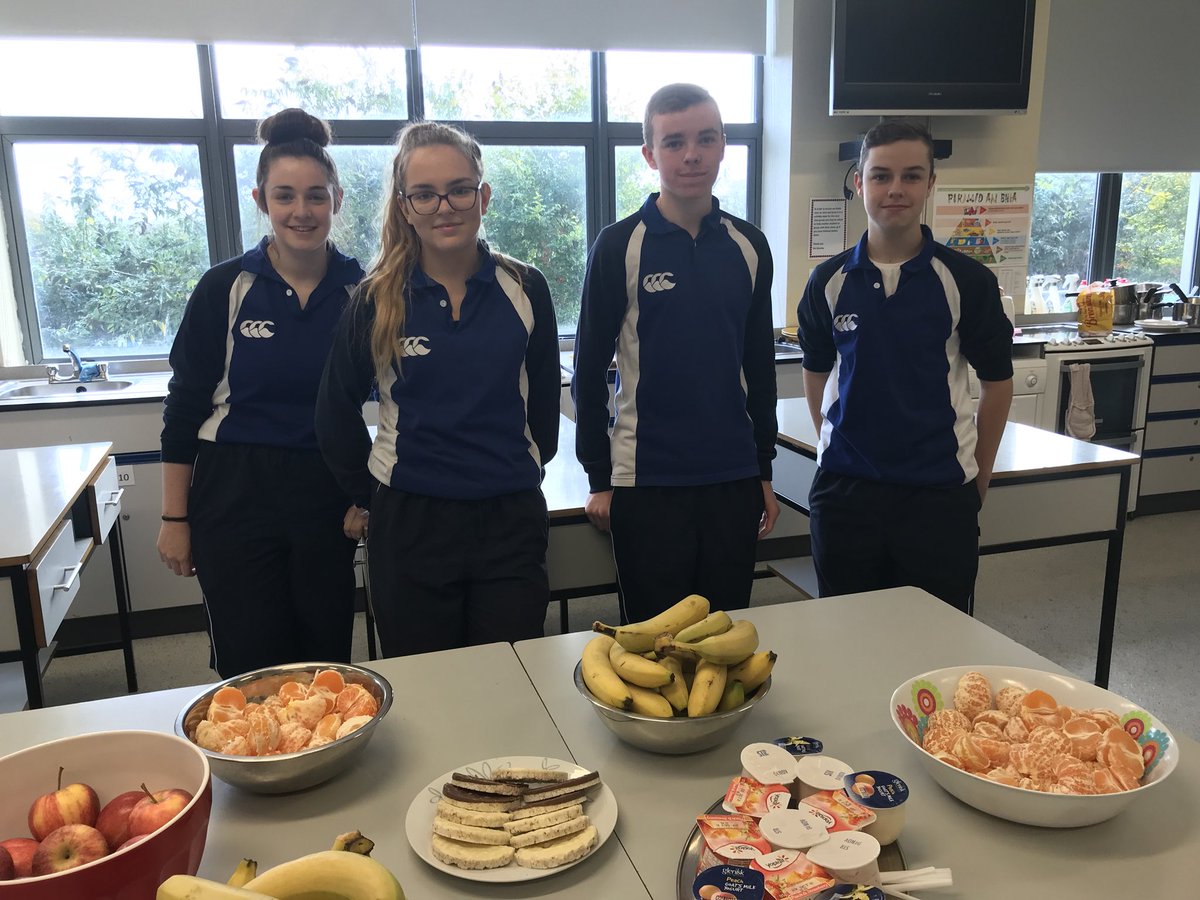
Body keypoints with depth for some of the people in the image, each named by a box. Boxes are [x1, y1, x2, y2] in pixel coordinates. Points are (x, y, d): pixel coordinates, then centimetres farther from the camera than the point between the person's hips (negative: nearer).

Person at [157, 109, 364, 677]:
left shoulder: (360, 290, -1)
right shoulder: (226, 288, -4)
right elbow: (184, 407, 0)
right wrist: (175, 518, 0)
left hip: (327, 497, 2)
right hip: (236, 500, -1)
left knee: (327, 664, 11)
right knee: (252, 672, 6)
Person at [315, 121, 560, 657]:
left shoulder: (524, 289, 0)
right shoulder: (379, 300, -3)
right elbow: (336, 412, 6)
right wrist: (369, 495, 9)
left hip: (510, 519, 1)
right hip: (409, 526, 0)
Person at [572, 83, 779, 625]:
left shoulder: (749, 245, 5)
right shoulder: (619, 247, -6)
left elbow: (760, 367, 12)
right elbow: (589, 371, -4)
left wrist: (764, 470, 12)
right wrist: (599, 479, -4)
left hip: (734, 479, 4)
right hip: (646, 482, -3)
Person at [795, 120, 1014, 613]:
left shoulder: (967, 280, -4)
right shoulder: (829, 281, 1)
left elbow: (996, 382, 3)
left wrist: (979, 478, 5)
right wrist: (835, 445, 9)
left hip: (939, 491, -1)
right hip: (844, 487, 2)